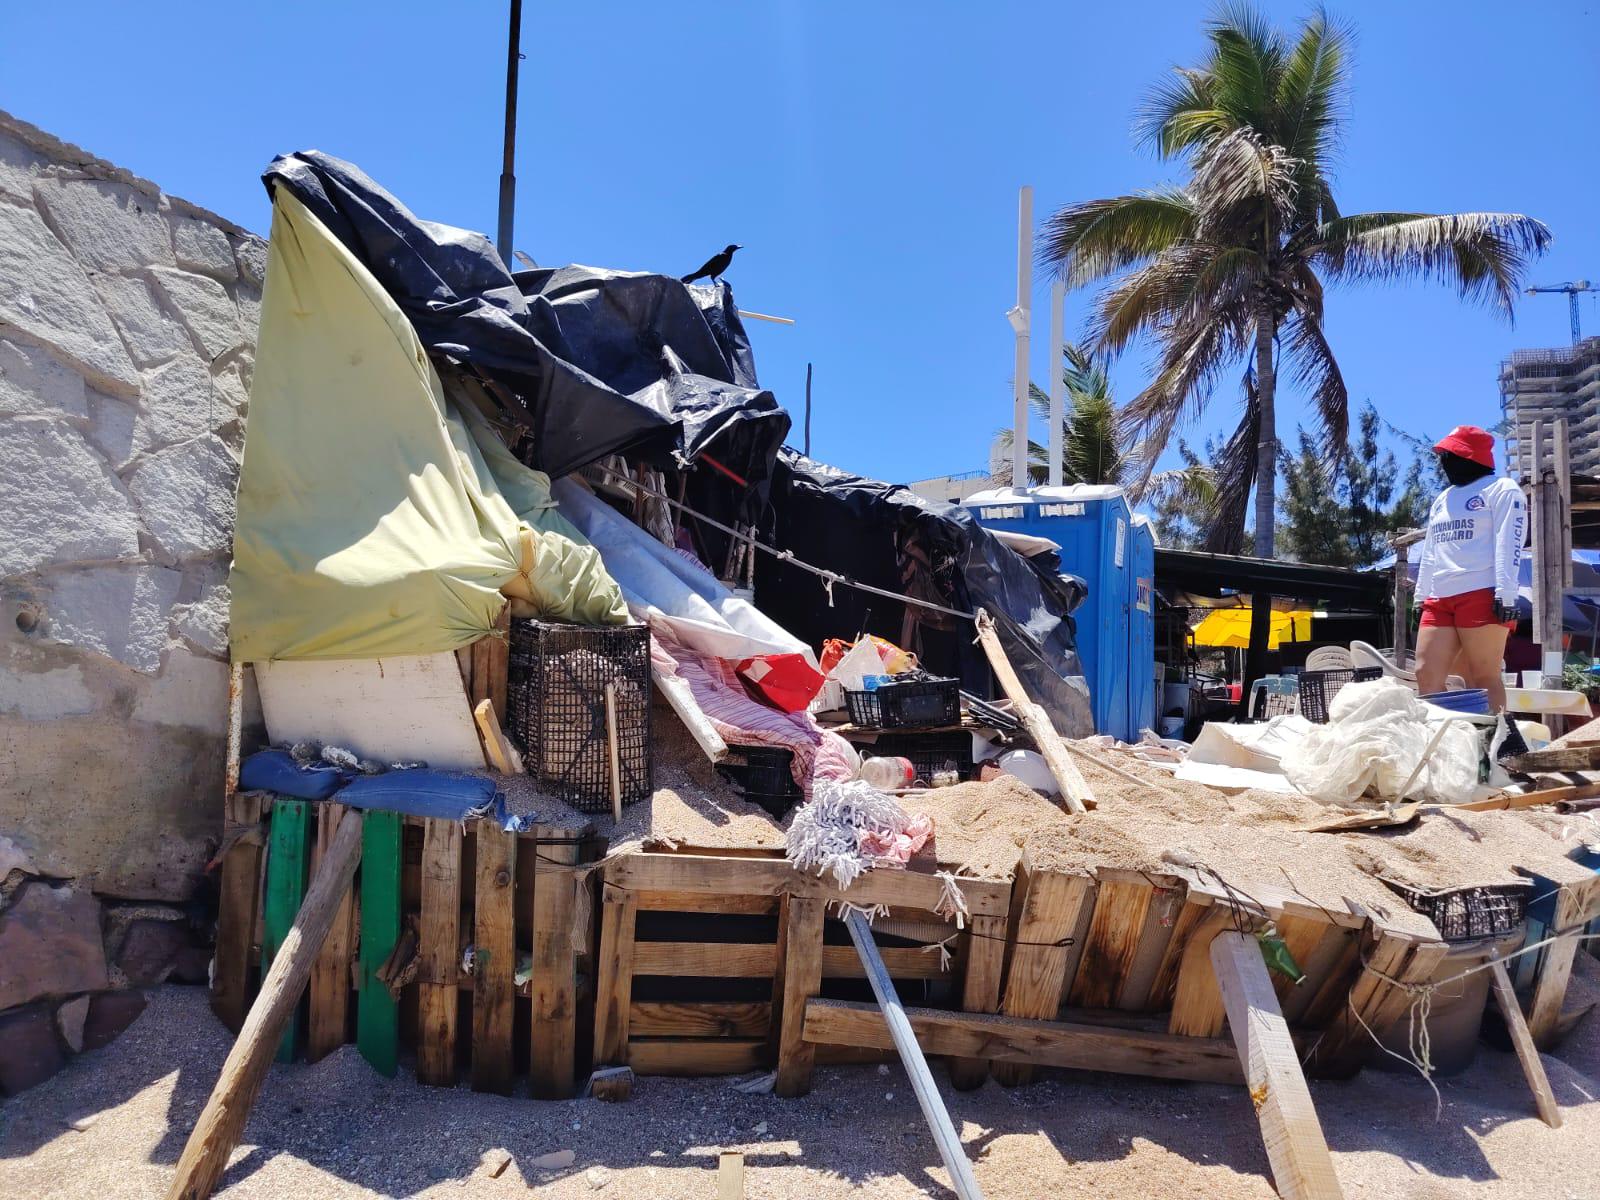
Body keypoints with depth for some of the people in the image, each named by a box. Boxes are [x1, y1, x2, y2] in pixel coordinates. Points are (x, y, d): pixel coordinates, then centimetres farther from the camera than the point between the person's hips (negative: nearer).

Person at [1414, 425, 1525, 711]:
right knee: (1426, 675, -2)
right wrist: (1421, 596, 18)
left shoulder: (1501, 489, 4)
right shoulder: (1442, 499, 26)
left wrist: (1506, 595, -17)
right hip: (1440, 600, 7)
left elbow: (1509, 544, -8)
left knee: (1484, 678, -8)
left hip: (1482, 596, -7)